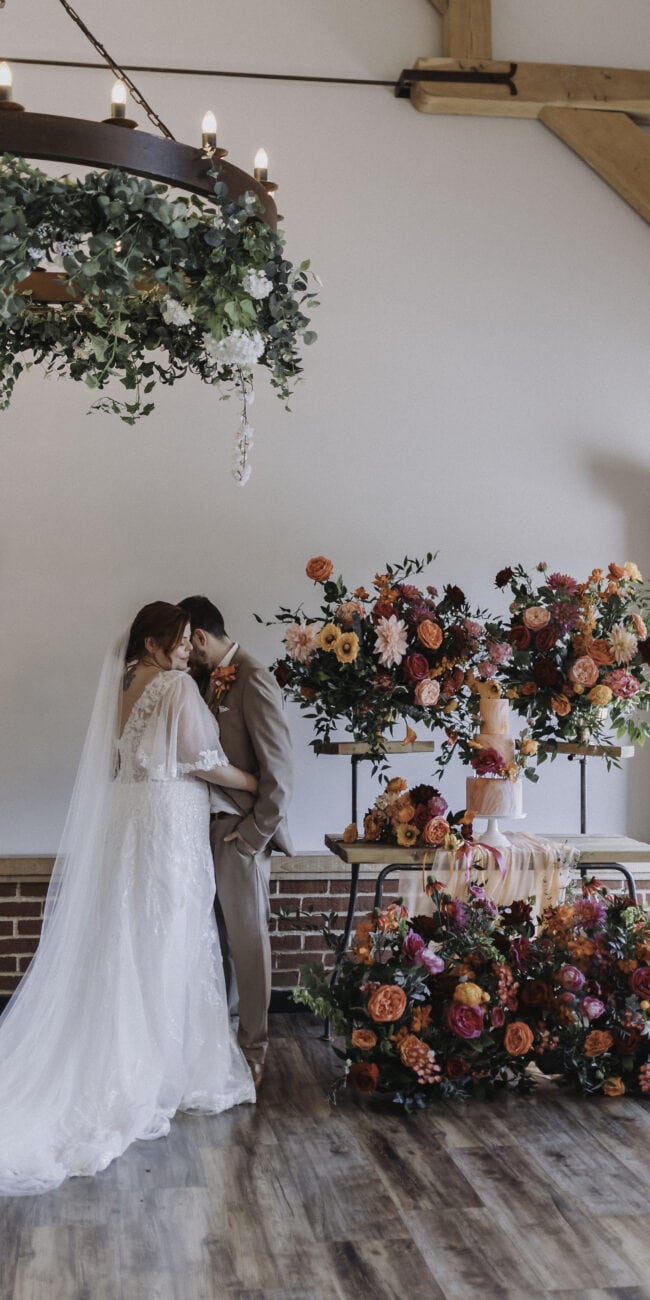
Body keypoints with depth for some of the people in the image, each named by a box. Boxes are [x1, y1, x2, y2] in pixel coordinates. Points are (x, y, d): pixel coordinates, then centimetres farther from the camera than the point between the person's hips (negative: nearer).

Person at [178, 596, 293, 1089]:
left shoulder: (253, 680, -15)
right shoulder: (206, 679, 10)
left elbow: (279, 773, -17)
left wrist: (252, 835, -13)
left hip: (241, 835, -7)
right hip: (207, 827, 7)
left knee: (247, 944, 4)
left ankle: (253, 1050, 15)